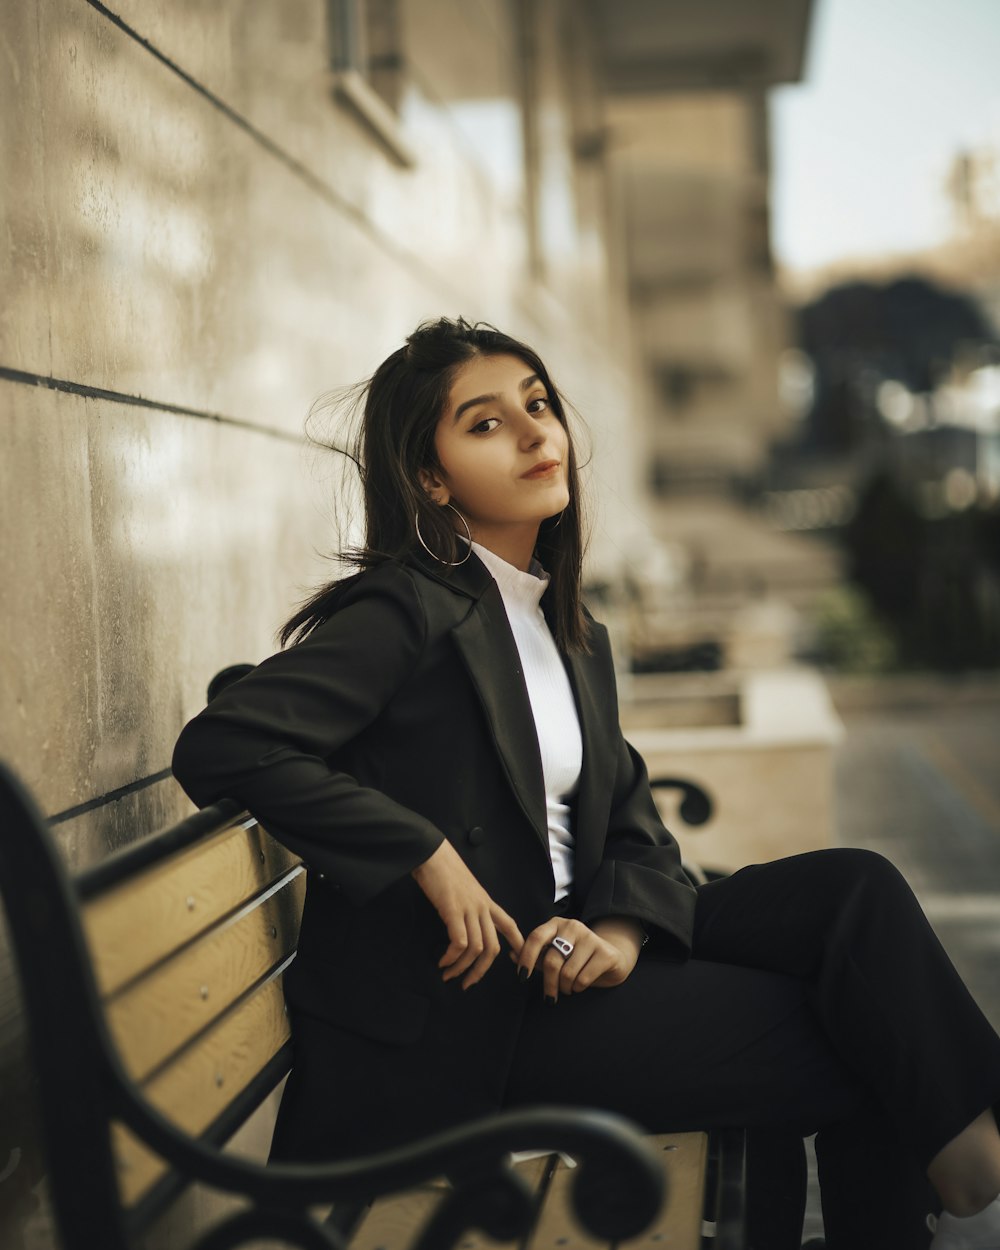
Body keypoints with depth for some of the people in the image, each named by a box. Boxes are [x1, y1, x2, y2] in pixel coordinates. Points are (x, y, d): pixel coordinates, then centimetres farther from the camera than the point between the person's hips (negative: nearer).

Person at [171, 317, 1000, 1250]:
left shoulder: (574, 637, 14)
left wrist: (625, 928, -11)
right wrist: (430, 859, -21)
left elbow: (630, 821, 11)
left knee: (852, 888, -9)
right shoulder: (411, 611, -12)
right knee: (859, 1042, -14)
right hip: (467, 1008, -7)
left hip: (564, 949, 8)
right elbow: (221, 746, -22)